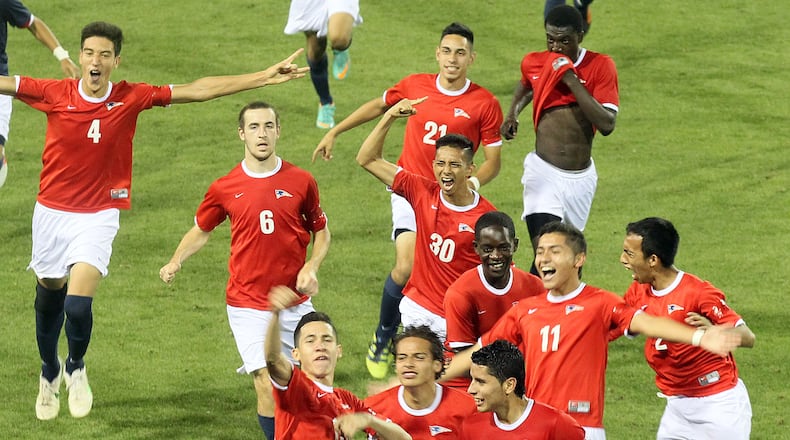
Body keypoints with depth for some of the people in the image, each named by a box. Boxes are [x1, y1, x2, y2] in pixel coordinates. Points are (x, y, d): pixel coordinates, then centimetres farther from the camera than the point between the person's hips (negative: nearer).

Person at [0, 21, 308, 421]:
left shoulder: (131, 98, -9)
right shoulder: (55, 94, -9)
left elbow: (198, 90, -7)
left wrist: (264, 77, -8)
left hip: (98, 216, -2)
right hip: (51, 211, 2)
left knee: (78, 302, -17)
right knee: (48, 297, 17)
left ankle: (76, 368, 14)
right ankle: (49, 372, 44)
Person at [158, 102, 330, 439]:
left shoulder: (301, 182, -1)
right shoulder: (224, 188, -2)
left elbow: (321, 232, 11)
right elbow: (201, 230, 14)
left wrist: (311, 268, -6)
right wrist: (174, 263, -2)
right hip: (248, 305, -2)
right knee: (268, 387, -14)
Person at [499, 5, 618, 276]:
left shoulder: (600, 66, -7)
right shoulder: (533, 63, 1)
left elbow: (607, 125, -18)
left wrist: (572, 81, -20)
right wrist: (513, 113, 10)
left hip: (581, 177, 1)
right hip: (544, 172, -1)